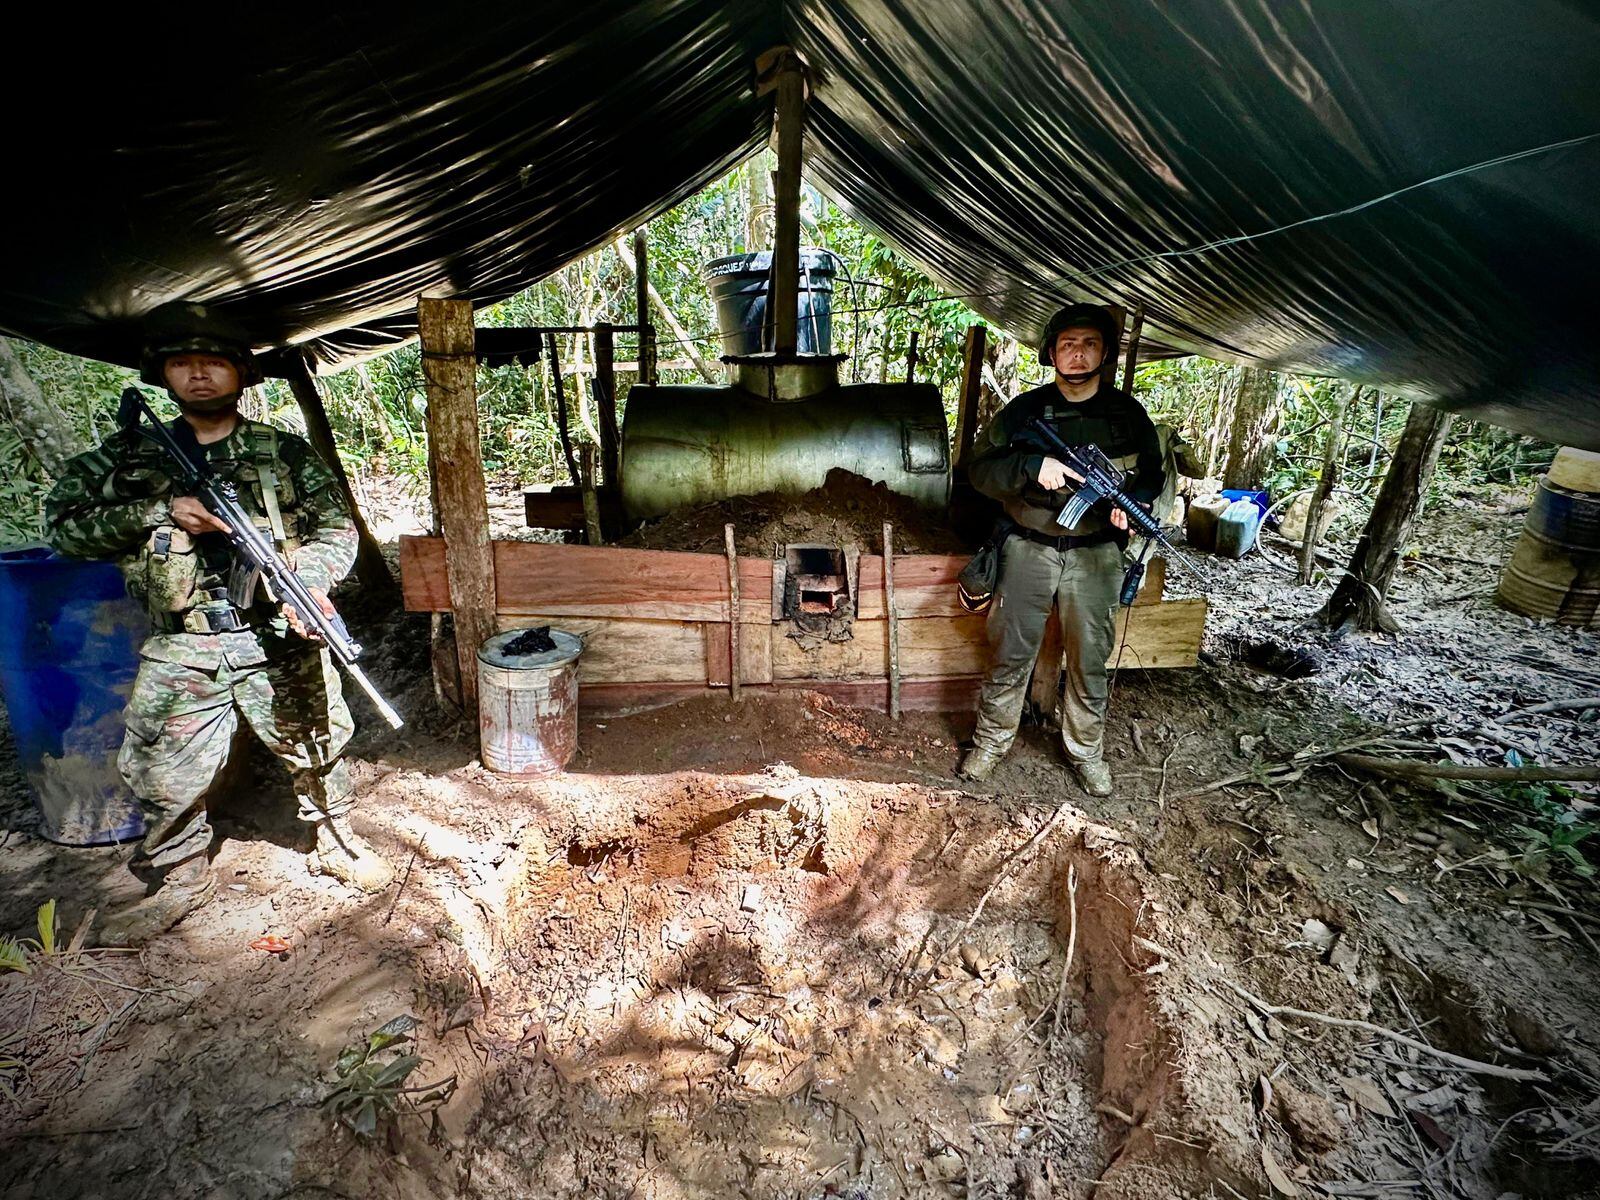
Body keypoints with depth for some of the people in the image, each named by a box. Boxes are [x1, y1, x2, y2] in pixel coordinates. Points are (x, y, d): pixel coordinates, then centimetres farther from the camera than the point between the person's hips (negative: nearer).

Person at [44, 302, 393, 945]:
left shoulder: (287, 452, 3)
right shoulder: (131, 456, 7)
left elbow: (338, 529, 0)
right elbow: (63, 525, 2)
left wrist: (310, 579, -19)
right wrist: (162, 513, -12)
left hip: (281, 640, -1)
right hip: (181, 652, 1)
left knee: (317, 753, 12)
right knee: (163, 777, 7)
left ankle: (337, 844, 35)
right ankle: (177, 882, 30)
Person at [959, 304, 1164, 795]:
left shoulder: (1128, 413, 4)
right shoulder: (1024, 410, -2)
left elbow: (1152, 474, 12)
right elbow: (980, 468, -5)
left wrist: (1133, 501, -11)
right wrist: (1032, 466, -23)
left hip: (1095, 556, 2)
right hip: (1029, 551, -1)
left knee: (1090, 661, 11)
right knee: (1010, 654, 5)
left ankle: (1085, 749, 30)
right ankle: (992, 741, 23)